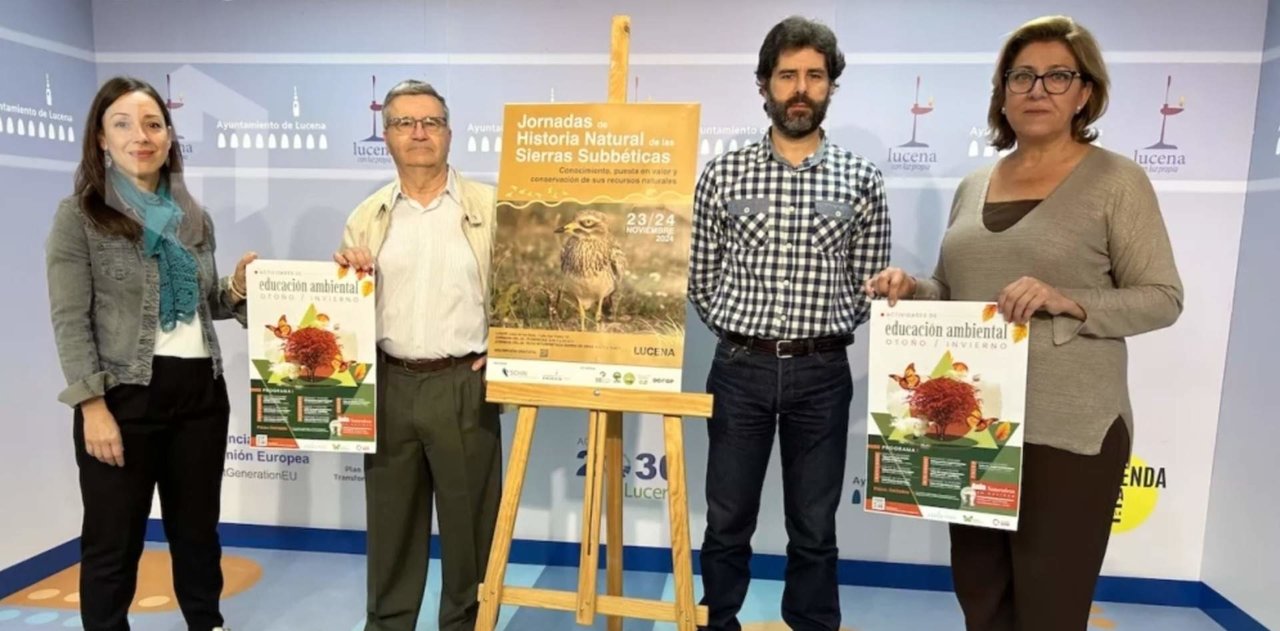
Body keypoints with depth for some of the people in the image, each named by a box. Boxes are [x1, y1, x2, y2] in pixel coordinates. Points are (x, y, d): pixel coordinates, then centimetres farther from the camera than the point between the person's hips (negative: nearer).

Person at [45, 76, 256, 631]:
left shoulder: (194, 216, 8)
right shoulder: (79, 215, -6)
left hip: (201, 389, 5)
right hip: (126, 395, -4)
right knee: (114, 543, 9)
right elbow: (70, 321, -11)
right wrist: (93, 407, -17)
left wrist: (236, 291, -4)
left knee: (198, 528, 19)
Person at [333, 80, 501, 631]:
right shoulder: (367, 217, 9)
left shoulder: (490, 207, 0)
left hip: (464, 385, -2)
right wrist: (344, 275, -7)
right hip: (389, 384, 3)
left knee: (468, 518, 8)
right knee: (390, 519, 14)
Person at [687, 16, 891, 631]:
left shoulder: (862, 181, 2)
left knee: (814, 529, 12)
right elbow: (699, 278, 6)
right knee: (727, 522, 12)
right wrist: (741, 333, 6)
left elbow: (868, 286, 7)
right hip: (740, 369, 0)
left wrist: (823, 333, 6)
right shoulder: (722, 174, 0)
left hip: (822, 373, 0)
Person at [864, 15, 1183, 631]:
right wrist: (911, 288, -5)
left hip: (1068, 430, -5)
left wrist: (1067, 302, -23)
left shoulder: (1116, 180, -4)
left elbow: (1162, 298, -6)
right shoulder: (973, 185, 11)